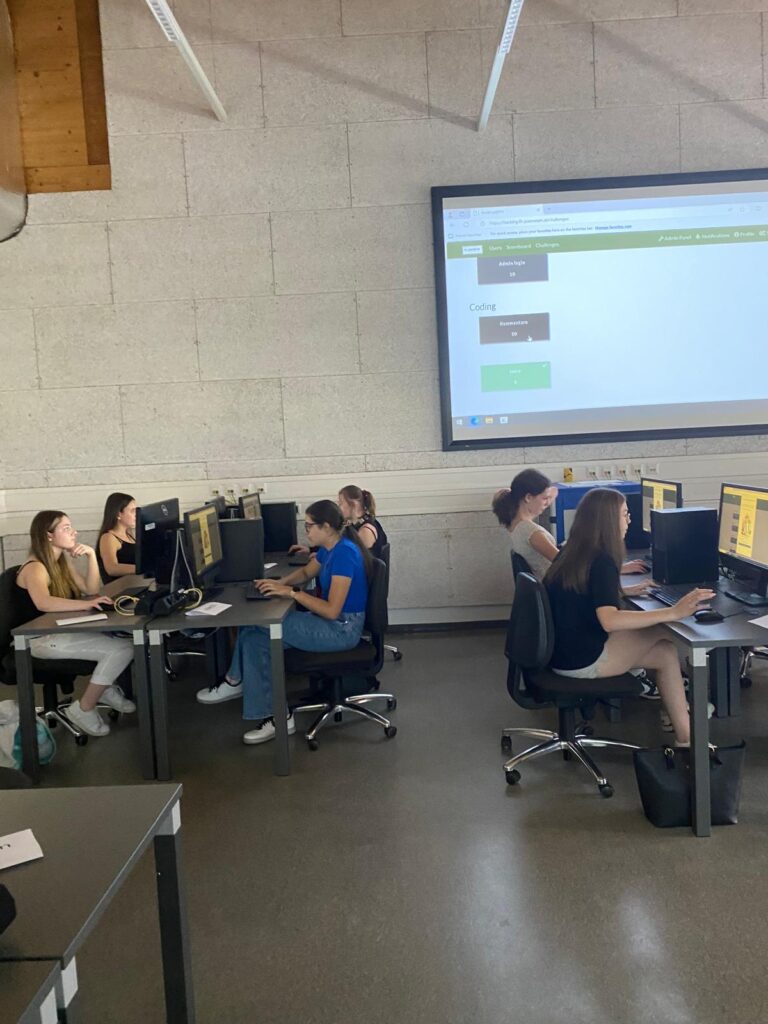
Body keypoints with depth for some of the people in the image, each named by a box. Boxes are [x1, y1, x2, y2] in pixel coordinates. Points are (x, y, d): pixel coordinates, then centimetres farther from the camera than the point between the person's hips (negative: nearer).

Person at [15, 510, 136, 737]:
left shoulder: (63, 561, 10)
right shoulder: (35, 568, -17)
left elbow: (92, 590, 10)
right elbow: (43, 603, -38)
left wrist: (92, 555, -2)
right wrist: (87, 604, -42)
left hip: (64, 631, 8)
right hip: (43, 639, -8)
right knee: (121, 649, -21)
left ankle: (107, 688, 12)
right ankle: (83, 709, -8)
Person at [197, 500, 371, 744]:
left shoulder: (344, 553, -23)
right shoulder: (329, 548, 6)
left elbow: (332, 610, -25)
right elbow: (306, 572, 25)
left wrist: (292, 593, -21)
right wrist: (281, 583, 5)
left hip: (341, 629, -9)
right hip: (329, 622, 9)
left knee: (257, 625, -12)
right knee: (256, 635, -3)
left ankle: (235, 681, 5)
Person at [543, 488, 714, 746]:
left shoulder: (572, 552, 8)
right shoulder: (600, 561, -19)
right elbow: (609, 621, -32)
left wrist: (623, 591, 21)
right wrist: (673, 613, -33)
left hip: (562, 649, 8)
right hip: (581, 660, -8)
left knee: (666, 652, 11)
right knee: (665, 634, 3)